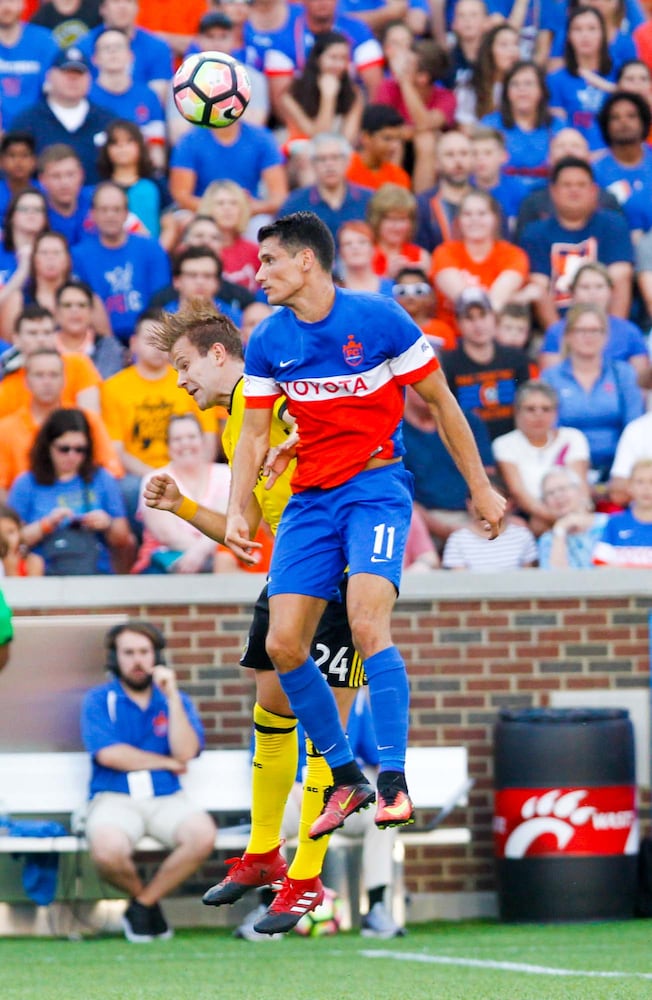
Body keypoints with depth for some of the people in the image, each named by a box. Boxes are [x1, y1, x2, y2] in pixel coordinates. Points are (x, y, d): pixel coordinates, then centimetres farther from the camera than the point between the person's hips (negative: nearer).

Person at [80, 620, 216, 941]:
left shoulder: (174, 701, 15)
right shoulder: (99, 700, 8)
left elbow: (186, 753, -2)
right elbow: (108, 754, -8)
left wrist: (172, 697, -7)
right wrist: (167, 763, 0)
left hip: (166, 799, 2)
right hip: (113, 799, -2)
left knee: (203, 835, -31)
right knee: (108, 850, -36)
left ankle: (143, 904, -8)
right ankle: (142, 896, 1)